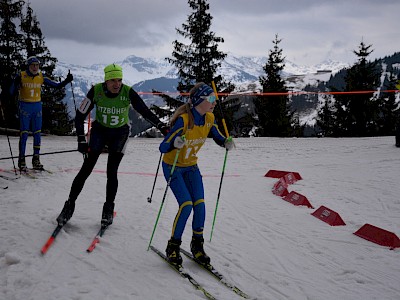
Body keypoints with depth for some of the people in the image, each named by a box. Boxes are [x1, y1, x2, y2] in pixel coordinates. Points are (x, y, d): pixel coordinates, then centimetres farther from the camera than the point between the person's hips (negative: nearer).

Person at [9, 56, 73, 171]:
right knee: (24, 134, -6)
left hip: (37, 107, 4)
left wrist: (67, 81, -10)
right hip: (25, 107, -3)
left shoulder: (41, 77, 3)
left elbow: (57, 85, 6)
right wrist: (15, 83, -28)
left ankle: (36, 159, 13)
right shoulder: (21, 76, -6)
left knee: (37, 134, 4)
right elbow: (12, 93, -9)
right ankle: (21, 160, 2)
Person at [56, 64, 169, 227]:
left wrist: (162, 126, -33)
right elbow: (80, 115, -13)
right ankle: (70, 205, 8)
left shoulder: (128, 92, -21)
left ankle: (108, 209, 11)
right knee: (86, 168, -6)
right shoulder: (96, 91, -20)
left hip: (120, 133, 0)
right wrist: (81, 140, -20)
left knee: (112, 172, -8)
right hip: (99, 130, 1)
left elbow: (145, 111, -18)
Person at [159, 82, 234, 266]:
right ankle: (173, 247, 1)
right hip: (173, 166, -6)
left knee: (200, 204, -6)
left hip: (191, 167, 6)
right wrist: (175, 144, -49)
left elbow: (217, 137, 10)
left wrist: (226, 143, -13)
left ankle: (197, 245, 12)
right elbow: (162, 148, -28)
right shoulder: (183, 119, -28)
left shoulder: (209, 118, -8)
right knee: (186, 204, -17)